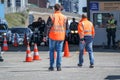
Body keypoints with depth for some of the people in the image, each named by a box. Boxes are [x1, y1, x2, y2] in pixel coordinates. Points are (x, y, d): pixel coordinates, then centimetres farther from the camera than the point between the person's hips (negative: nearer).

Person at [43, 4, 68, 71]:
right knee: (59, 51, 6)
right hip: (61, 37, 2)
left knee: (52, 51, 9)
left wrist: (45, 36, -2)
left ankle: (52, 66, 8)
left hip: (52, 36, -2)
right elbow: (66, 28, 9)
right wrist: (65, 36, 20)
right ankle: (59, 66, 2)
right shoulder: (64, 17, 4)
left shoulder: (51, 17, -5)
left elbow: (48, 27, -6)